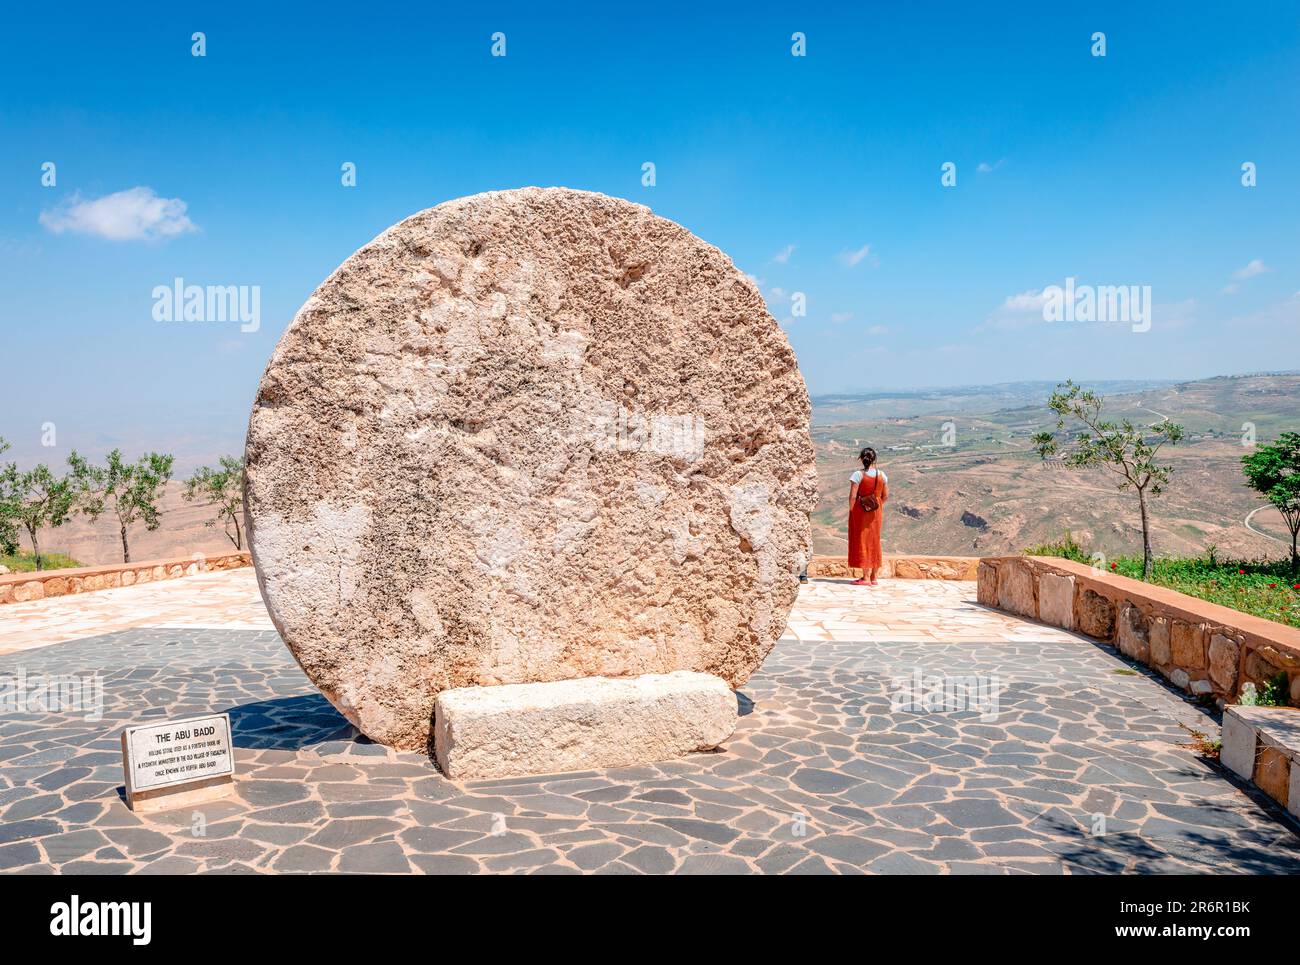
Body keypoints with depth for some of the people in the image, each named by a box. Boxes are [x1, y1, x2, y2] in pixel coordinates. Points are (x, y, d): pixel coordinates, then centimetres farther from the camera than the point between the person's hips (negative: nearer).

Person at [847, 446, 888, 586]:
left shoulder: (858, 475, -13)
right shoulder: (882, 475, 0)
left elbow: (852, 496, -15)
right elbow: (886, 495, 4)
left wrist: (851, 511, -6)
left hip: (860, 511, -4)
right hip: (876, 512, 4)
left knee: (862, 540, 3)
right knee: (875, 541, 13)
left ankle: (866, 577, 1)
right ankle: (873, 577, 17)